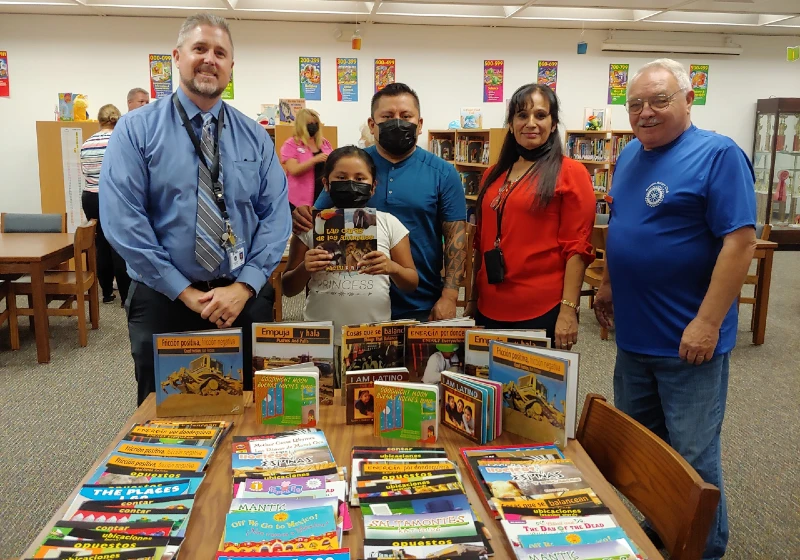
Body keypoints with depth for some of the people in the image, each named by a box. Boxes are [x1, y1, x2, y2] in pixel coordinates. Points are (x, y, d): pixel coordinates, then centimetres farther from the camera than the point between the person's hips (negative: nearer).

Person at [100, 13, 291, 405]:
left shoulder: (255, 137, 6)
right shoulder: (136, 130, -3)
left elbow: (275, 215, -1)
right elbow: (122, 220, -11)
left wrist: (243, 287, -14)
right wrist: (185, 292, -15)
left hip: (245, 298, 2)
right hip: (164, 300, -2)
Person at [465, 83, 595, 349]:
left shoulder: (570, 173, -5)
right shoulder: (494, 174, 12)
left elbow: (577, 247, -10)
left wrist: (569, 309, -15)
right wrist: (472, 299, 14)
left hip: (543, 311, -5)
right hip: (490, 308, 5)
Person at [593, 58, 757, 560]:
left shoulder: (718, 154, -13)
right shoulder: (630, 155, 10)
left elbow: (740, 240, -19)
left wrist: (707, 322, -22)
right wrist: (609, 284, 16)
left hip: (687, 340, -7)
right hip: (633, 334, 8)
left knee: (692, 457, 4)